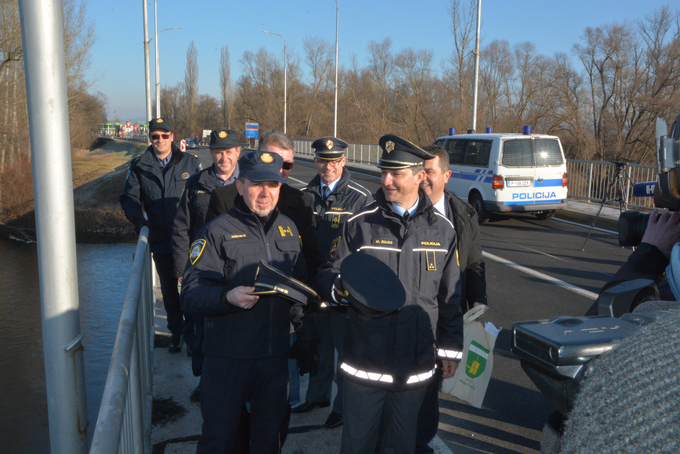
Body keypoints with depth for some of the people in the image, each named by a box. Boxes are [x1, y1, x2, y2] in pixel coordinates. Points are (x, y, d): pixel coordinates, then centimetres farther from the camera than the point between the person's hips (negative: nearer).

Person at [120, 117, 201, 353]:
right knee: (169, 290, 14)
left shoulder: (190, 162, 2)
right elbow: (129, 197, 6)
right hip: (160, 241, 2)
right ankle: (176, 332, 30)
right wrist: (138, 218, -12)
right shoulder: (139, 166, 5)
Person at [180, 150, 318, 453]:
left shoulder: (288, 229, 9)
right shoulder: (217, 232, -9)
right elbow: (191, 294, -14)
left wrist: (306, 335, 14)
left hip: (275, 357, 5)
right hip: (227, 357, -4)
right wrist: (228, 297, -31)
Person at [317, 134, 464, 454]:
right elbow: (329, 275, 0)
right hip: (364, 364, -1)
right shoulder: (359, 224, -3)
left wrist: (451, 349, 10)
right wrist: (339, 286, -24)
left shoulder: (442, 230, 3)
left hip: (415, 368, 2)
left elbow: (450, 297, 9)